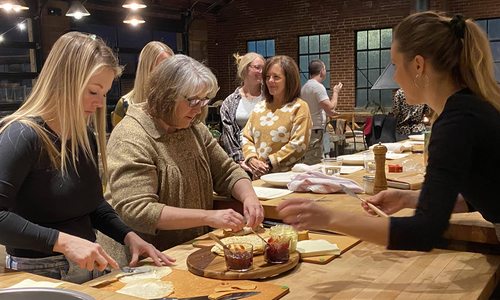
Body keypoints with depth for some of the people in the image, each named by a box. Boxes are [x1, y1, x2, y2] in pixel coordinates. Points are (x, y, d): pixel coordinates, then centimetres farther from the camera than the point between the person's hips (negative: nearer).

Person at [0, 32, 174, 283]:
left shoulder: (85, 138, 5)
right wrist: (63, 241, -30)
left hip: (86, 267, 8)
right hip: (38, 274, -7)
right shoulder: (23, 136, -19)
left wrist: (128, 236, 0)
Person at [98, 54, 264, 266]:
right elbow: (137, 211, -24)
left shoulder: (194, 128, 7)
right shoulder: (131, 138, -18)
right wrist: (209, 217, -28)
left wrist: (249, 197, -10)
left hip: (191, 251, 6)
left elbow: (227, 172, 11)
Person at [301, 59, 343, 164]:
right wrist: (336, 92, -4)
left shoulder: (305, 87, 14)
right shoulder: (318, 87, -13)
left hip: (306, 129, 9)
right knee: (314, 165, -7)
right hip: (315, 131, -9)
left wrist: (327, 112, 26)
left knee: (307, 164, 11)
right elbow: (330, 107, -19)